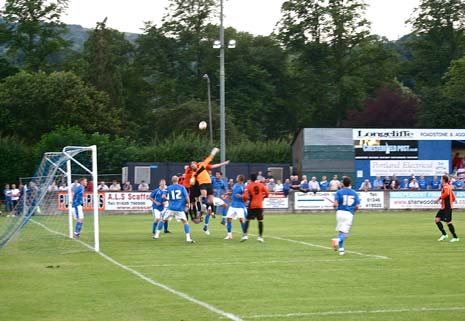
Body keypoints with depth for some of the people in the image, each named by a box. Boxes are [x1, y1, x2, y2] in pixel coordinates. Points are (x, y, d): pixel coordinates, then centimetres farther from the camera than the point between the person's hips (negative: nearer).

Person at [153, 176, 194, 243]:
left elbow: (164, 196, -2)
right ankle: (188, 238, -6)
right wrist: (188, 204, 10)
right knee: (185, 222, 5)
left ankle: (157, 234, 19)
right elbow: (187, 197, -5)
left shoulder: (169, 188, 5)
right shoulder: (182, 187, 2)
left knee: (163, 220, 18)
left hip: (171, 208, 1)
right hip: (180, 208, -1)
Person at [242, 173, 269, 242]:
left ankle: (245, 235, -3)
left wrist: (246, 199, 11)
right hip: (260, 205, 1)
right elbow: (267, 193, 2)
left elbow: (245, 196, -12)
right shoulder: (261, 185, 2)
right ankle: (260, 236, 8)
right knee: (260, 221, 9)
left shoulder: (248, 186, -5)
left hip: (251, 205, -1)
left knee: (247, 220, 7)